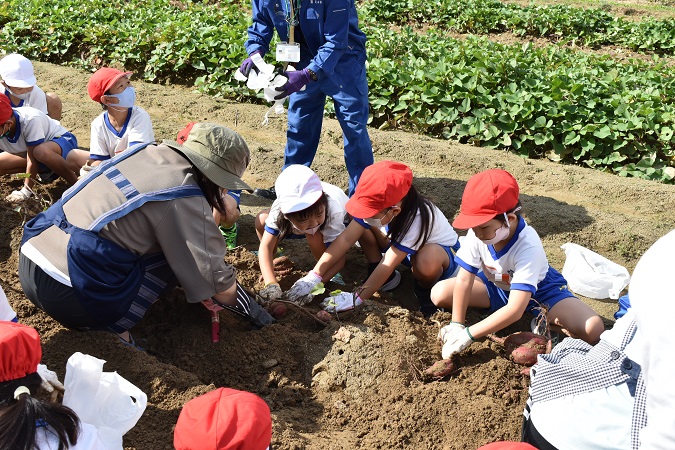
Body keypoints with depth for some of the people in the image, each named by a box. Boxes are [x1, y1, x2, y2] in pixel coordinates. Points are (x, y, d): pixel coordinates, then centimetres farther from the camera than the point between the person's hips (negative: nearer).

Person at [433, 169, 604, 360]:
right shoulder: (477, 233, -27)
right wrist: (456, 325, -24)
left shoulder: (528, 247, -39)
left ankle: (543, 320, 0)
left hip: (538, 290, -4)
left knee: (593, 329, -27)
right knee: (439, 293, -14)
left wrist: (468, 334, -44)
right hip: (495, 285, 5)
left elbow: (515, 309, -43)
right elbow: (464, 279, -20)